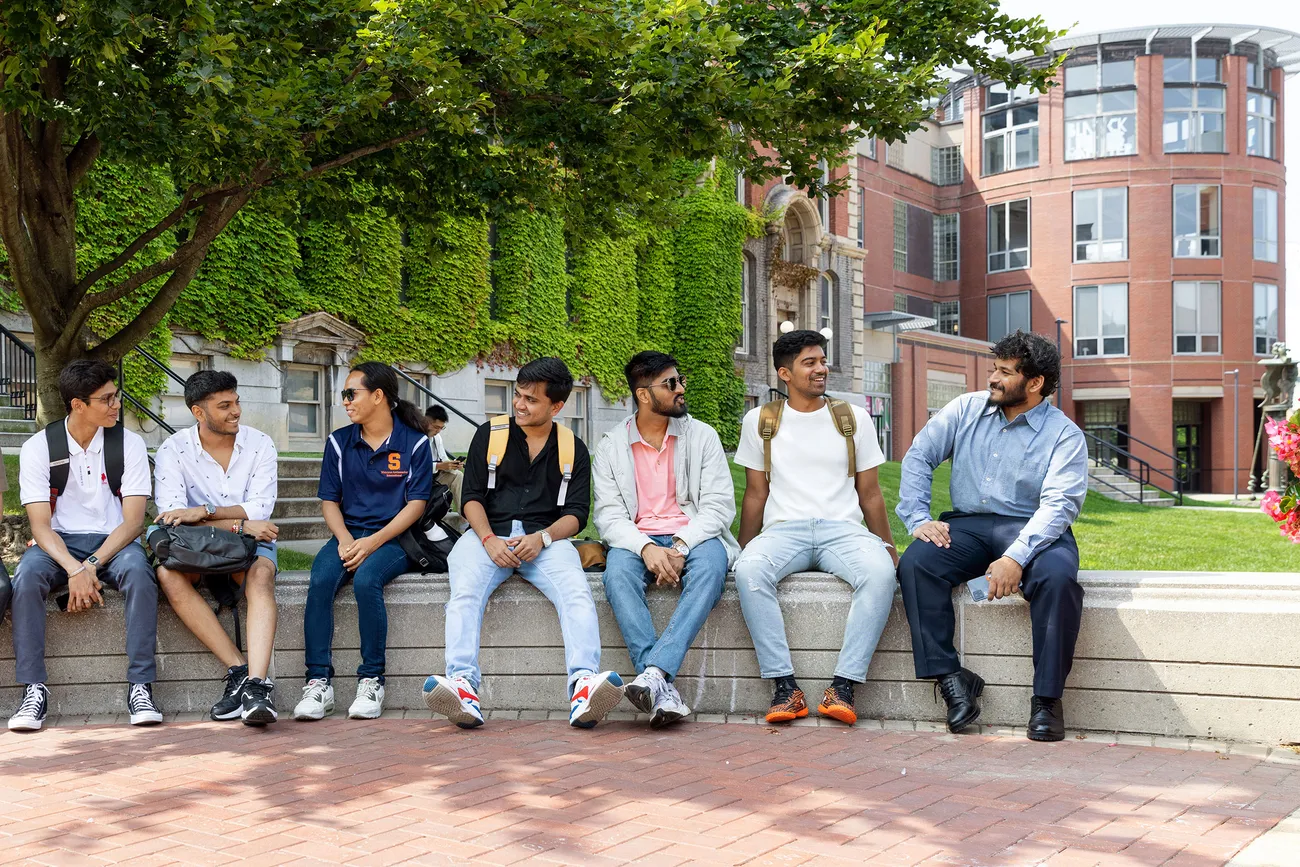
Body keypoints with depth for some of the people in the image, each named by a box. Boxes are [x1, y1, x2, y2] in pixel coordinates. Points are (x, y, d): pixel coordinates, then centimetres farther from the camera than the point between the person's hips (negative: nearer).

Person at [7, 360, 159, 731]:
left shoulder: (129, 444, -2)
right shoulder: (39, 447, -3)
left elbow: (133, 520, -8)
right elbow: (41, 525, -10)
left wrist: (91, 565, -22)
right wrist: (75, 570, -27)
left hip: (113, 542, 0)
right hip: (58, 545, 0)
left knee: (138, 572, -33)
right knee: (26, 575, -32)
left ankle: (140, 686, -30)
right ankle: (33, 689, -26)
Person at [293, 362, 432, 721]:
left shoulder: (414, 442, 0)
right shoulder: (339, 442, 12)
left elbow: (416, 504, -4)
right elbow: (329, 500, 11)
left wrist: (373, 542, -16)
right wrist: (345, 539, -10)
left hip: (392, 537, -3)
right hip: (349, 534, 3)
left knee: (366, 580, -34)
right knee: (320, 581, -28)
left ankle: (371, 680, -23)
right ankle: (318, 682, -26)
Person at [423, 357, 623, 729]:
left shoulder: (573, 449, 14)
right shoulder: (489, 435, 13)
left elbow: (576, 513, 6)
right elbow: (472, 497, 7)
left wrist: (541, 538, -14)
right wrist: (489, 541, -12)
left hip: (546, 540, 0)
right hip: (489, 535, 0)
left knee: (577, 591, -32)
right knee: (465, 591, -33)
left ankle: (583, 687, -48)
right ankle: (463, 687, -48)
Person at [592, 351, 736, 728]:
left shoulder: (702, 435, 8)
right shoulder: (611, 446, 8)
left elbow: (719, 504, -1)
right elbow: (608, 515, -1)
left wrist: (680, 547, -18)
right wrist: (647, 548, -21)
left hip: (694, 537, 0)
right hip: (638, 540, 0)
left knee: (710, 565, -35)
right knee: (618, 571, -34)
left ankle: (655, 672, -45)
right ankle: (663, 689, -41)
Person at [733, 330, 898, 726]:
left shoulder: (854, 418, 13)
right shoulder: (759, 421, 12)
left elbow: (869, 492, 16)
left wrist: (889, 548, 10)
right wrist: (742, 550, 10)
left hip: (843, 529, 1)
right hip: (784, 530, 0)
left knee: (880, 572, -34)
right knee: (749, 571, -35)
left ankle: (843, 686, -30)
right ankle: (785, 686, -31)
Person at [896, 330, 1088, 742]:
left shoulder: (1065, 436, -3)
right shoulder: (967, 409, 10)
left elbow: (1058, 504, -16)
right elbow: (919, 457, 9)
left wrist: (1017, 557, -31)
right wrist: (917, 519, -7)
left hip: (1032, 529, -3)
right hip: (967, 525, 3)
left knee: (1057, 577, -35)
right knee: (914, 563, -27)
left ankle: (1047, 698, -24)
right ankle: (951, 678, -22)